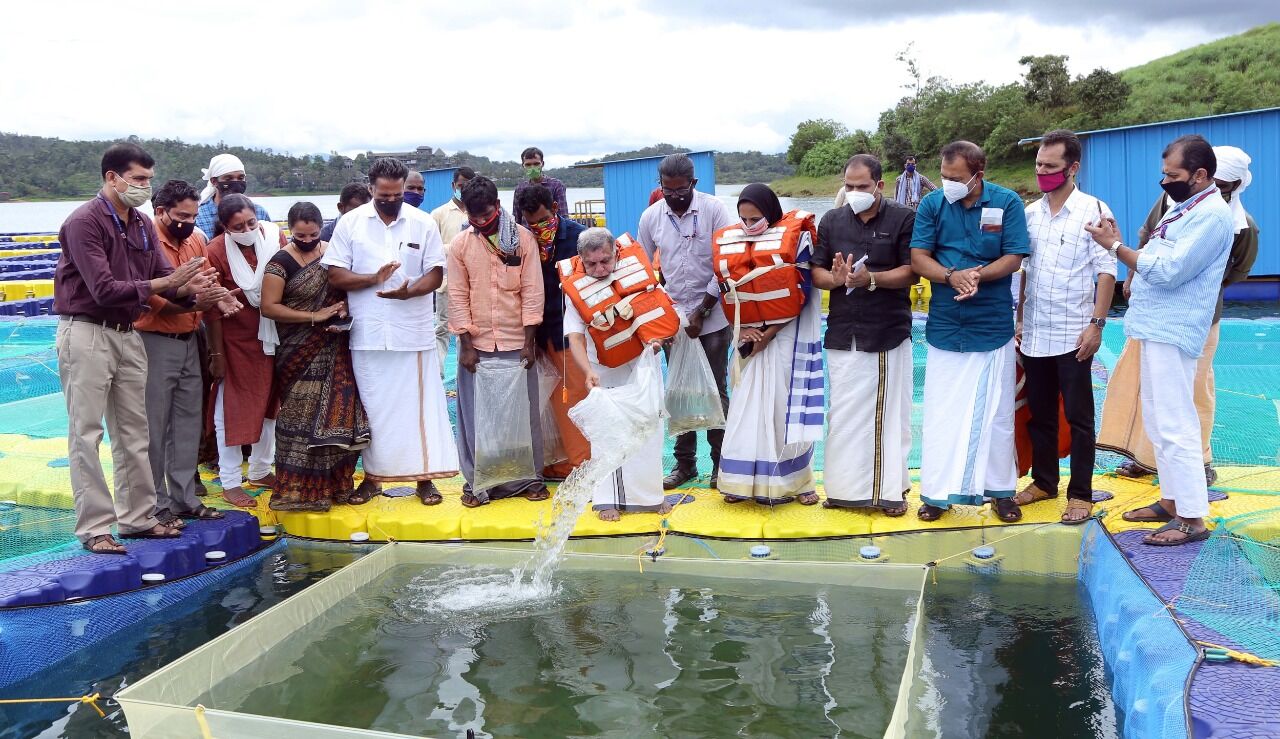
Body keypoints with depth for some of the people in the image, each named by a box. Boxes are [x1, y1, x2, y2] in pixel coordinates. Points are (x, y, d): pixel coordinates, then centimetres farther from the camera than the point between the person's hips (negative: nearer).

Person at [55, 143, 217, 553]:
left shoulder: (142, 225, 10)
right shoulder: (84, 221, -13)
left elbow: (167, 279, 6)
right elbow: (104, 289, -20)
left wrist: (190, 287, -15)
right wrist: (166, 282, -23)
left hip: (128, 335, 8)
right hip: (87, 335, -8)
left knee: (133, 432, 12)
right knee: (87, 433, -2)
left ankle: (136, 517, 21)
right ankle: (94, 527, 3)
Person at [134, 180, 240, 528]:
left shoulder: (196, 241, 9)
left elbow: (206, 281, 14)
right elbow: (154, 301, -19)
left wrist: (219, 300, -8)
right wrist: (195, 302, -33)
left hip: (188, 342, 7)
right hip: (156, 343, -7)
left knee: (188, 423, 12)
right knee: (155, 428, 1)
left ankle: (185, 498, 22)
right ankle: (156, 505, 10)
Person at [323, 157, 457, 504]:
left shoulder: (424, 224, 1)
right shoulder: (350, 223, 2)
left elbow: (436, 275, 0)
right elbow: (335, 276, -1)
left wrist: (408, 291, -19)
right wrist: (375, 278, -18)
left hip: (414, 331, -1)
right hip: (368, 333, 1)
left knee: (419, 404, 2)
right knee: (371, 406, 9)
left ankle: (424, 477, 11)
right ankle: (372, 475, 21)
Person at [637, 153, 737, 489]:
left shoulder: (714, 209, -9)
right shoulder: (651, 216, 1)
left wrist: (701, 312, -11)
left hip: (712, 318, -3)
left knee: (715, 391, 4)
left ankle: (721, 462, 16)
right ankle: (685, 462, 21)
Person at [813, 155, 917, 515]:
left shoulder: (904, 218, -1)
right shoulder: (832, 221, 11)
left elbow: (911, 271, -7)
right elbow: (816, 272, 9)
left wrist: (871, 279, -22)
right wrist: (835, 278, -13)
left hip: (889, 333, -3)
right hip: (842, 333, 3)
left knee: (888, 413, 1)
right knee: (842, 413, 5)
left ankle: (890, 490, 11)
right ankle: (845, 488, 16)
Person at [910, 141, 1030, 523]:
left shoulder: (1007, 202, -5)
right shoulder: (932, 203, -1)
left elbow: (1014, 258, -6)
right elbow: (918, 258, -4)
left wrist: (979, 274, -24)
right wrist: (952, 276, -22)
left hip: (993, 325, -1)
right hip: (945, 325, 1)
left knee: (996, 412, 8)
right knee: (941, 412, 6)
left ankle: (1000, 490, 22)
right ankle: (937, 492, 15)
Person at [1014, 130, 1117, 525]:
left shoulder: (1094, 210, -6)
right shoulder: (1030, 213, 8)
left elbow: (1106, 272, -8)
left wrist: (1096, 323, -14)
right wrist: (1019, 319, 10)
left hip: (1073, 335, -5)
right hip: (1034, 334, 5)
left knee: (1078, 418, 3)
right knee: (1039, 414, 14)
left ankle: (1081, 493, 12)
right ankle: (1044, 482, 27)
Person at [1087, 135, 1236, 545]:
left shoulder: (1212, 214, -15)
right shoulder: (1184, 208, 16)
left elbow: (1167, 271, -22)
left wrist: (1115, 245, -15)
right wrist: (1119, 246, 5)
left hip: (1172, 332, -10)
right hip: (1155, 328, 10)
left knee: (1174, 426, -8)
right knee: (1159, 423, 15)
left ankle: (1192, 518, -2)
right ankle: (1171, 501, 24)